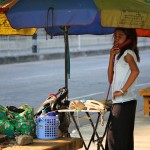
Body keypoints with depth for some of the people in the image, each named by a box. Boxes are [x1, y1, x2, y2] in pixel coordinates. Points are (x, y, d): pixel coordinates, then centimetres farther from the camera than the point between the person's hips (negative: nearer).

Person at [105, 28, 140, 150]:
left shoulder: (128, 53, -8)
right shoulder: (119, 55, 19)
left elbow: (135, 71, -28)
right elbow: (111, 79, 14)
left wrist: (123, 90, -23)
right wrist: (112, 57, 7)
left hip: (124, 102, -9)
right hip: (118, 102, 9)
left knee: (117, 137, -9)